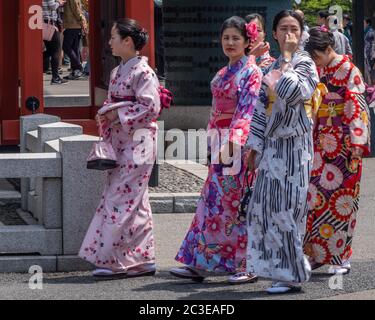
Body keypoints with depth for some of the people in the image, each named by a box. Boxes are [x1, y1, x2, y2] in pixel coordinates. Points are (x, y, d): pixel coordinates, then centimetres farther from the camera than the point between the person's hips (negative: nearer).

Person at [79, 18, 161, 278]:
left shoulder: (142, 72, -11)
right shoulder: (118, 72, 15)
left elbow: (151, 107, -17)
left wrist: (118, 114, -15)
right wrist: (106, 114, 2)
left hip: (137, 145, -9)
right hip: (120, 144, 9)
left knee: (121, 200, -9)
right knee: (135, 203, 9)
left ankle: (114, 260, -6)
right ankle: (142, 260, 12)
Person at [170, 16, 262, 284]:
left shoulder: (252, 73, -7)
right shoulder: (223, 74, 17)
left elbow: (246, 111, -17)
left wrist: (233, 141, -28)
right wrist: (212, 145, 18)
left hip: (240, 146, -8)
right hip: (220, 147, 8)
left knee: (239, 204, -5)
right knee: (212, 202, 7)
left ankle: (248, 265, 2)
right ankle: (199, 264, 9)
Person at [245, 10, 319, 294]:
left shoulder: (305, 64, -5)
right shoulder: (272, 68, 15)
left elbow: (293, 93, -26)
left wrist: (287, 59, -16)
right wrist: (255, 146, 13)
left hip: (293, 146, -7)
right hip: (273, 146, 7)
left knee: (285, 209, -7)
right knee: (265, 207, 6)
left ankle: (293, 274, 1)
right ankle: (281, 268, 14)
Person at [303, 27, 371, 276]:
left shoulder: (348, 70, -8)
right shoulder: (317, 71, 10)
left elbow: (357, 108, -11)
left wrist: (357, 145, -13)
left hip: (342, 144, -6)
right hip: (321, 141, 6)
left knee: (340, 198, -3)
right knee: (314, 195, 1)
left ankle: (341, 257, 4)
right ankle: (317, 254, 8)